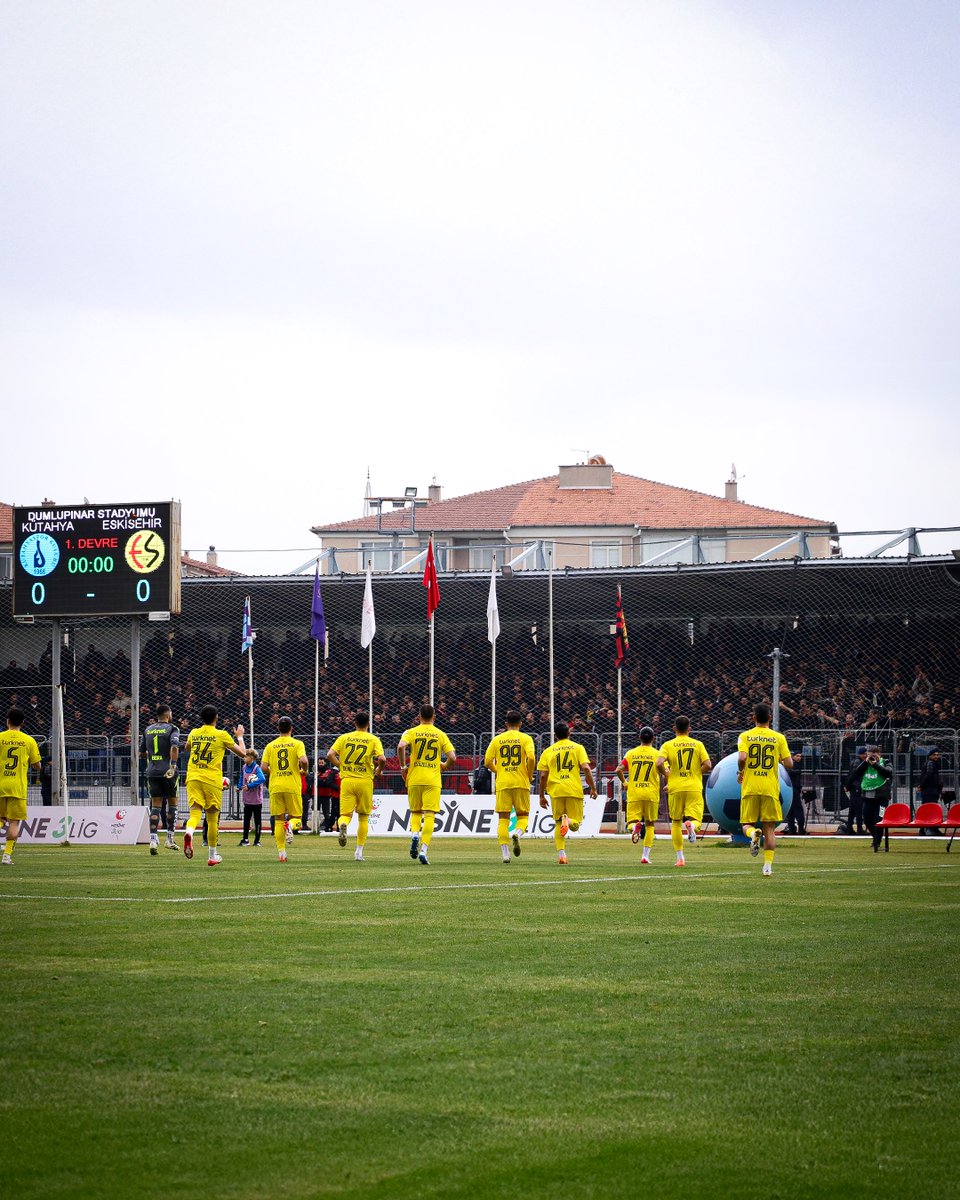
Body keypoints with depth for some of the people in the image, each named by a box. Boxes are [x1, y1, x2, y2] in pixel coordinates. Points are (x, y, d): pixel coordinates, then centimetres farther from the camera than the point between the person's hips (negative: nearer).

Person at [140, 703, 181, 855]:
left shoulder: (148, 730, 13)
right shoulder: (172, 729, -2)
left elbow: (142, 753, 20)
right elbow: (175, 746, -20)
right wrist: (173, 766, -23)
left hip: (152, 772, 4)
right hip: (168, 772, -4)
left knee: (155, 806, 3)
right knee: (172, 803, 11)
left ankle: (153, 839, -11)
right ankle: (170, 838, 11)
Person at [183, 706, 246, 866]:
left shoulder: (194, 733, 9)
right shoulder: (221, 735, -2)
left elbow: (187, 748, 33)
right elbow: (242, 753, 5)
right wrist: (240, 737, 22)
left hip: (193, 778, 2)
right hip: (212, 780, -2)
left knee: (195, 813, -6)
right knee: (212, 819, 10)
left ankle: (189, 833, -41)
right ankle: (212, 856, 18)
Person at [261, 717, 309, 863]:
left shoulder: (270, 746, 6)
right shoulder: (297, 744, -1)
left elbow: (264, 767, -1)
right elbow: (303, 760, -17)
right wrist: (303, 771, 4)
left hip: (275, 787, 2)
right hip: (292, 786, -2)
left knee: (278, 820, 8)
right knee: (296, 817, 10)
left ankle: (281, 852, 1)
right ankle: (290, 826, -26)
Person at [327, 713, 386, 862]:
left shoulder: (344, 738, 5)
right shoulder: (373, 740, 0)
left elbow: (330, 755, -4)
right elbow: (382, 759, -13)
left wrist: (341, 766, 9)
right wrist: (378, 771, 6)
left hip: (347, 780, 0)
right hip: (365, 781, 0)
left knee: (345, 814, 4)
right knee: (363, 817, 12)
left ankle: (342, 825, -33)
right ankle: (359, 851, 10)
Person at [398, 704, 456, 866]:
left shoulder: (411, 732, 3)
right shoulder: (441, 735, 5)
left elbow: (401, 747, -16)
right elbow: (452, 757, -2)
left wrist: (403, 767, -2)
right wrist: (445, 766, 20)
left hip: (414, 779, 1)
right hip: (433, 780, -1)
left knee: (415, 812, 18)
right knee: (429, 815, -3)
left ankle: (415, 834, -10)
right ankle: (423, 850, -15)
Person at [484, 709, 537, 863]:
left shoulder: (497, 739, 7)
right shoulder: (525, 738, 1)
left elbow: (487, 762, 3)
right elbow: (531, 757, -14)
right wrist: (530, 775, 1)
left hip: (502, 783, 1)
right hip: (521, 783, -1)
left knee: (503, 818, 5)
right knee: (523, 815, 11)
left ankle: (505, 853, -3)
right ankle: (517, 833, -22)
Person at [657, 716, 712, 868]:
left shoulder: (668, 745, 1)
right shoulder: (698, 744, 4)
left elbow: (659, 763, -13)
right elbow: (708, 765, -4)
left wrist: (666, 774, 6)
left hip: (675, 788, 0)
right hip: (694, 788, 0)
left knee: (676, 823, 13)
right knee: (695, 819, 4)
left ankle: (680, 858, 9)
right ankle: (691, 826, -35)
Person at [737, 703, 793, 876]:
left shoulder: (745, 736, -1)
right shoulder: (779, 738, 1)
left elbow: (742, 758, -16)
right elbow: (789, 764, -2)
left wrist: (740, 772, 4)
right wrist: (784, 758, 21)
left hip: (750, 787, -1)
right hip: (771, 788, 1)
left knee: (747, 823, 9)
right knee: (769, 828, 8)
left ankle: (753, 833, -27)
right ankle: (768, 865, 1)